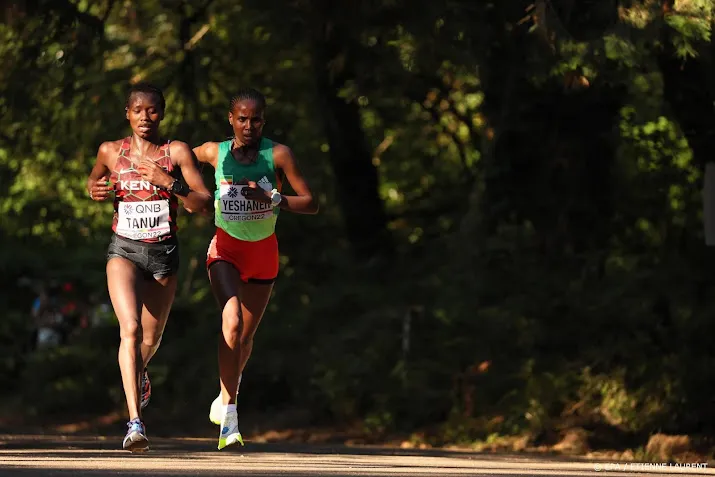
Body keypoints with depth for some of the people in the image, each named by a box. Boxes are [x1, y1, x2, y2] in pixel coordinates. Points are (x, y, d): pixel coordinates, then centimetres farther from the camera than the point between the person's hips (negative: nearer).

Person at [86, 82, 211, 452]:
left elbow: (204, 205, -8)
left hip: (163, 254, 1)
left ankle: (139, 372, 55)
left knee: (151, 339, 16)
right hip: (124, 250, -1)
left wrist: (169, 182, -22)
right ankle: (135, 422, -30)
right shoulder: (111, 151, 2)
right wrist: (93, 189, 0)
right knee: (131, 330, -23)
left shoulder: (177, 152, -4)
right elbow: (94, 177, 24)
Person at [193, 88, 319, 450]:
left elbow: (311, 204, -14)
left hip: (263, 251, 1)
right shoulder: (214, 152, -9)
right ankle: (229, 415, -24)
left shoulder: (278, 155, -14)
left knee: (245, 336, 14)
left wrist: (272, 198, -28)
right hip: (225, 248, -1)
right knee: (232, 323, -25)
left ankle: (225, 399, 41)